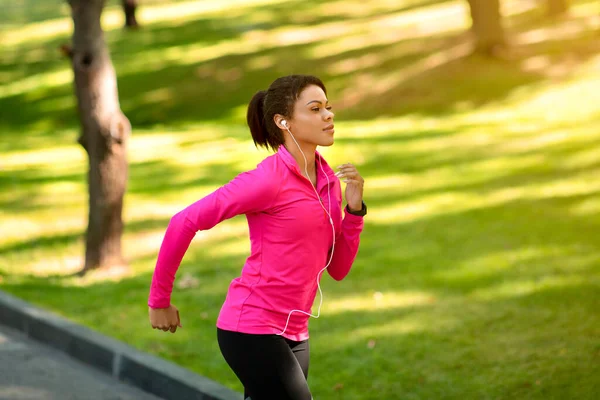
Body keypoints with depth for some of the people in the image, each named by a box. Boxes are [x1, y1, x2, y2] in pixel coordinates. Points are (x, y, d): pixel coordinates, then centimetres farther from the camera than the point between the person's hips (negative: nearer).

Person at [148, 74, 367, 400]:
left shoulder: (328, 180, 9)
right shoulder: (268, 178, -15)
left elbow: (338, 268, 12)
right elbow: (184, 223, -14)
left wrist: (354, 208, -3)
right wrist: (159, 300, -8)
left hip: (292, 333, 8)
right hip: (252, 328, -8)